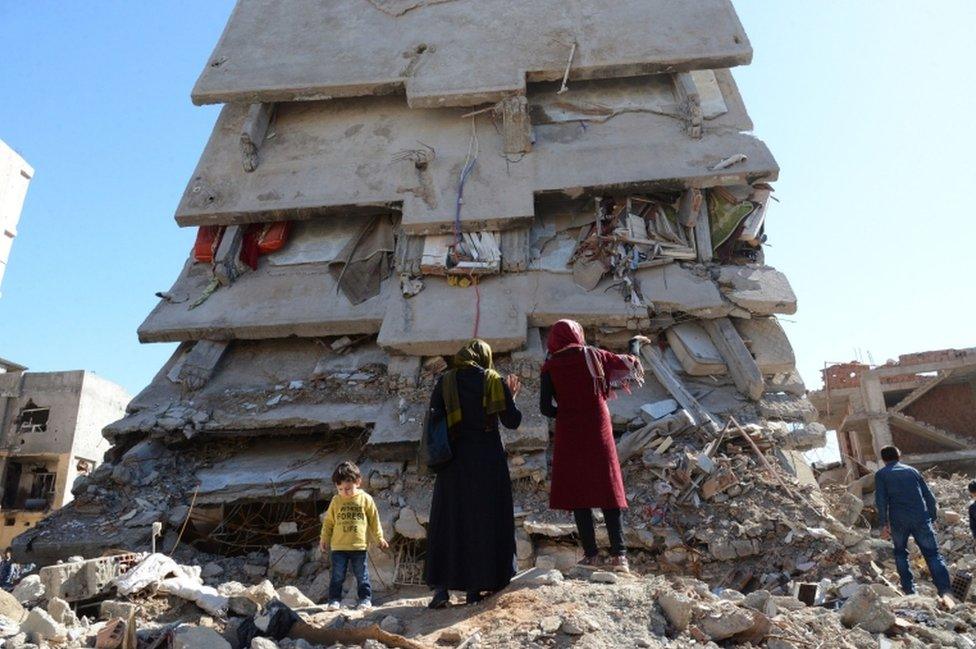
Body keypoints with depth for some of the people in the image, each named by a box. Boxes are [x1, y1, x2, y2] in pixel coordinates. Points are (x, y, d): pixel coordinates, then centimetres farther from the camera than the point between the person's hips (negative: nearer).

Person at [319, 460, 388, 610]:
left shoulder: (365, 499, -2)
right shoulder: (336, 501, 2)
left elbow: (374, 520, 5)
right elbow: (328, 521, 11)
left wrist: (379, 538, 6)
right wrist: (324, 539, 9)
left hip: (359, 546, -1)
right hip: (338, 547, 1)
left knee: (362, 575, 8)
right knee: (337, 576, 5)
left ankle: (365, 598, 19)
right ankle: (334, 600, 17)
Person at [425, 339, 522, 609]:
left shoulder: (445, 381, 1)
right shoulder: (495, 381, -1)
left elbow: (432, 420, -3)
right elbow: (512, 422, -1)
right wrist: (512, 396, 14)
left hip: (454, 459, 1)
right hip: (488, 461, -1)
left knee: (447, 521, 9)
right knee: (485, 520, 8)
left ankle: (441, 588, 6)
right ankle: (475, 588, 11)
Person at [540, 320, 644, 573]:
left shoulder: (550, 367, -2)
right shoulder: (594, 355, 2)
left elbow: (545, 407, -6)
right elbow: (630, 363, 14)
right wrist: (635, 342, 34)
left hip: (569, 435, -1)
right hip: (599, 432, 1)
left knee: (577, 493, 6)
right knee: (609, 490, 6)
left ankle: (591, 554, 5)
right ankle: (619, 554, 2)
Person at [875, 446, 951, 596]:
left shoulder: (881, 474, 8)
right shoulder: (912, 470, 17)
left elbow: (881, 500, -3)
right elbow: (929, 496, 14)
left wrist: (883, 524, 1)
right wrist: (932, 519, 19)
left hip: (898, 521, -1)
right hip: (921, 518, 2)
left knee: (901, 553, 18)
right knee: (933, 554, 4)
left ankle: (909, 589, 14)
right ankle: (945, 589, -10)